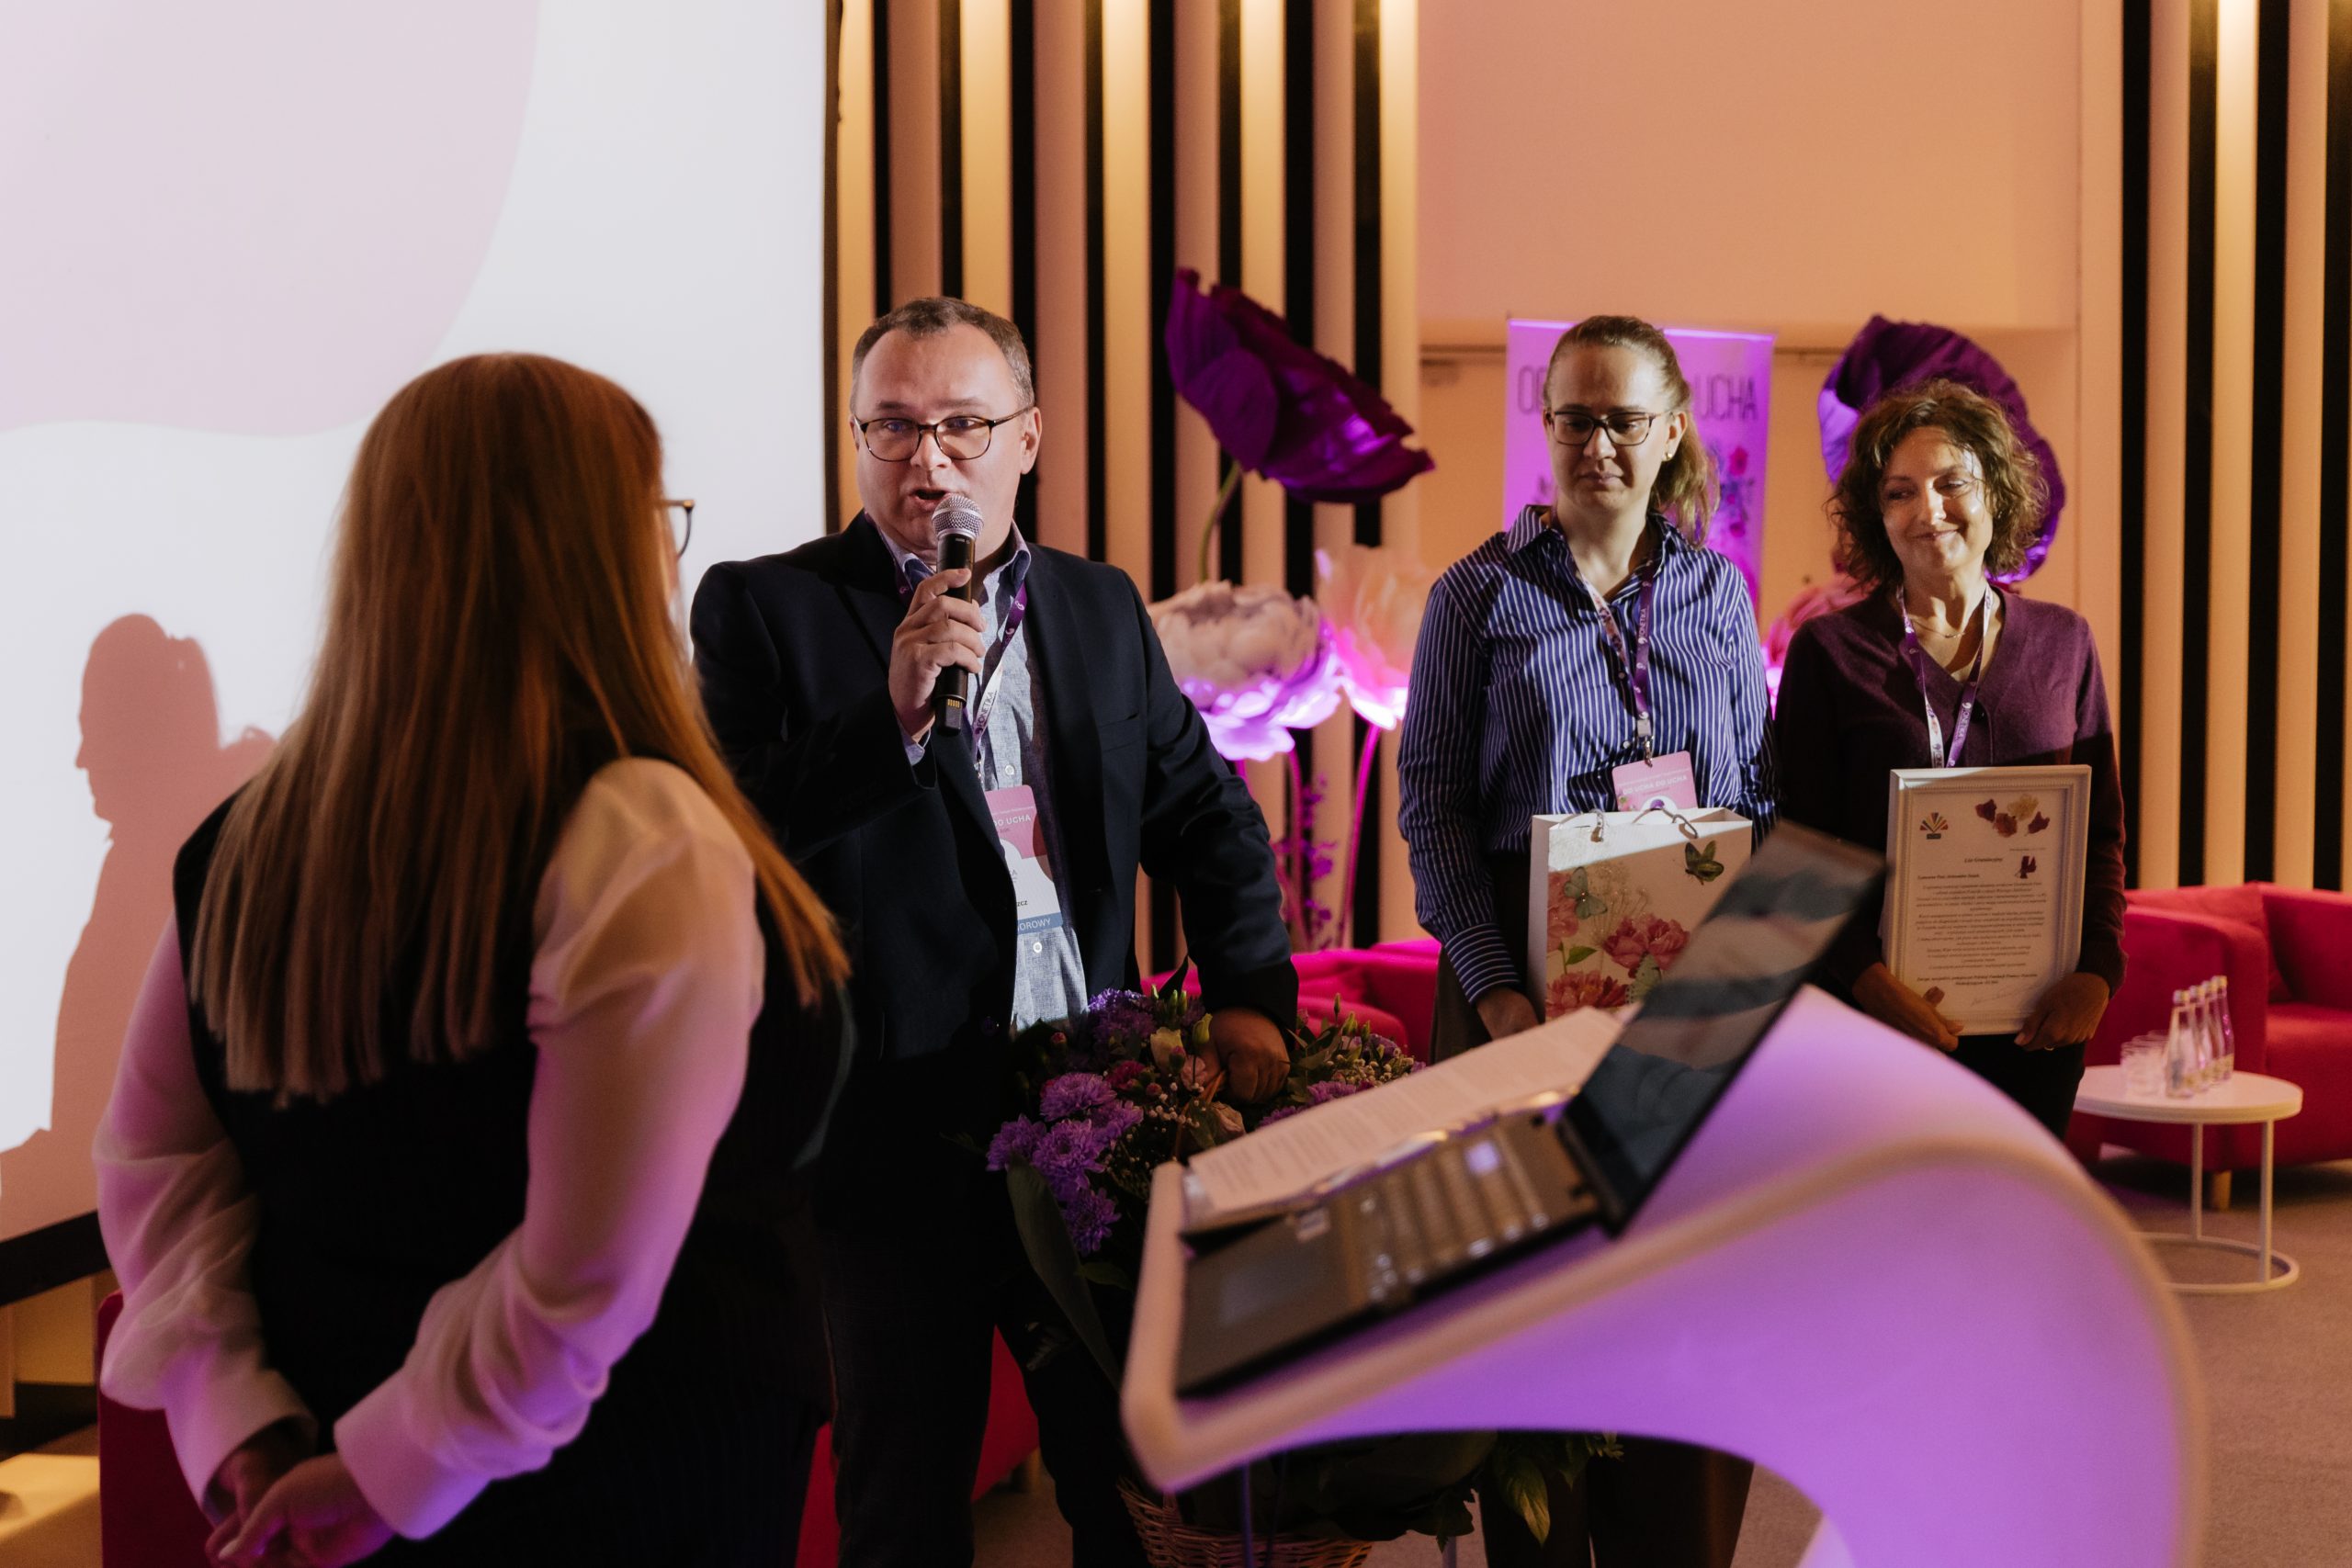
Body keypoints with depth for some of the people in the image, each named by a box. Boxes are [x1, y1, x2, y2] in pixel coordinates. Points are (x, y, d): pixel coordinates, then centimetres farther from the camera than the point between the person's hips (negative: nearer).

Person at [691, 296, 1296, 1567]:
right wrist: (893, 712, -23)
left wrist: (1247, 993, 2)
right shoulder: (762, 607, -2)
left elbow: (1207, 817, 16)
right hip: (898, 1131, -4)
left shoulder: (1102, 608, 12)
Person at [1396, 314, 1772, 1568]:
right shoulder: (1479, 595, 2)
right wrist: (1493, 990, -13)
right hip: (1527, 988, -2)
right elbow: (1429, 803, -2)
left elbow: (1761, 795, 12)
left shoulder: (1717, 594, 11)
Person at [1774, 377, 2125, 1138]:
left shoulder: (2062, 642, 9)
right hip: (1880, 1016, -3)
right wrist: (1868, 979, -16)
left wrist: (2098, 970, -4)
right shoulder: (1830, 651, -1)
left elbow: (2102, 832, 11)